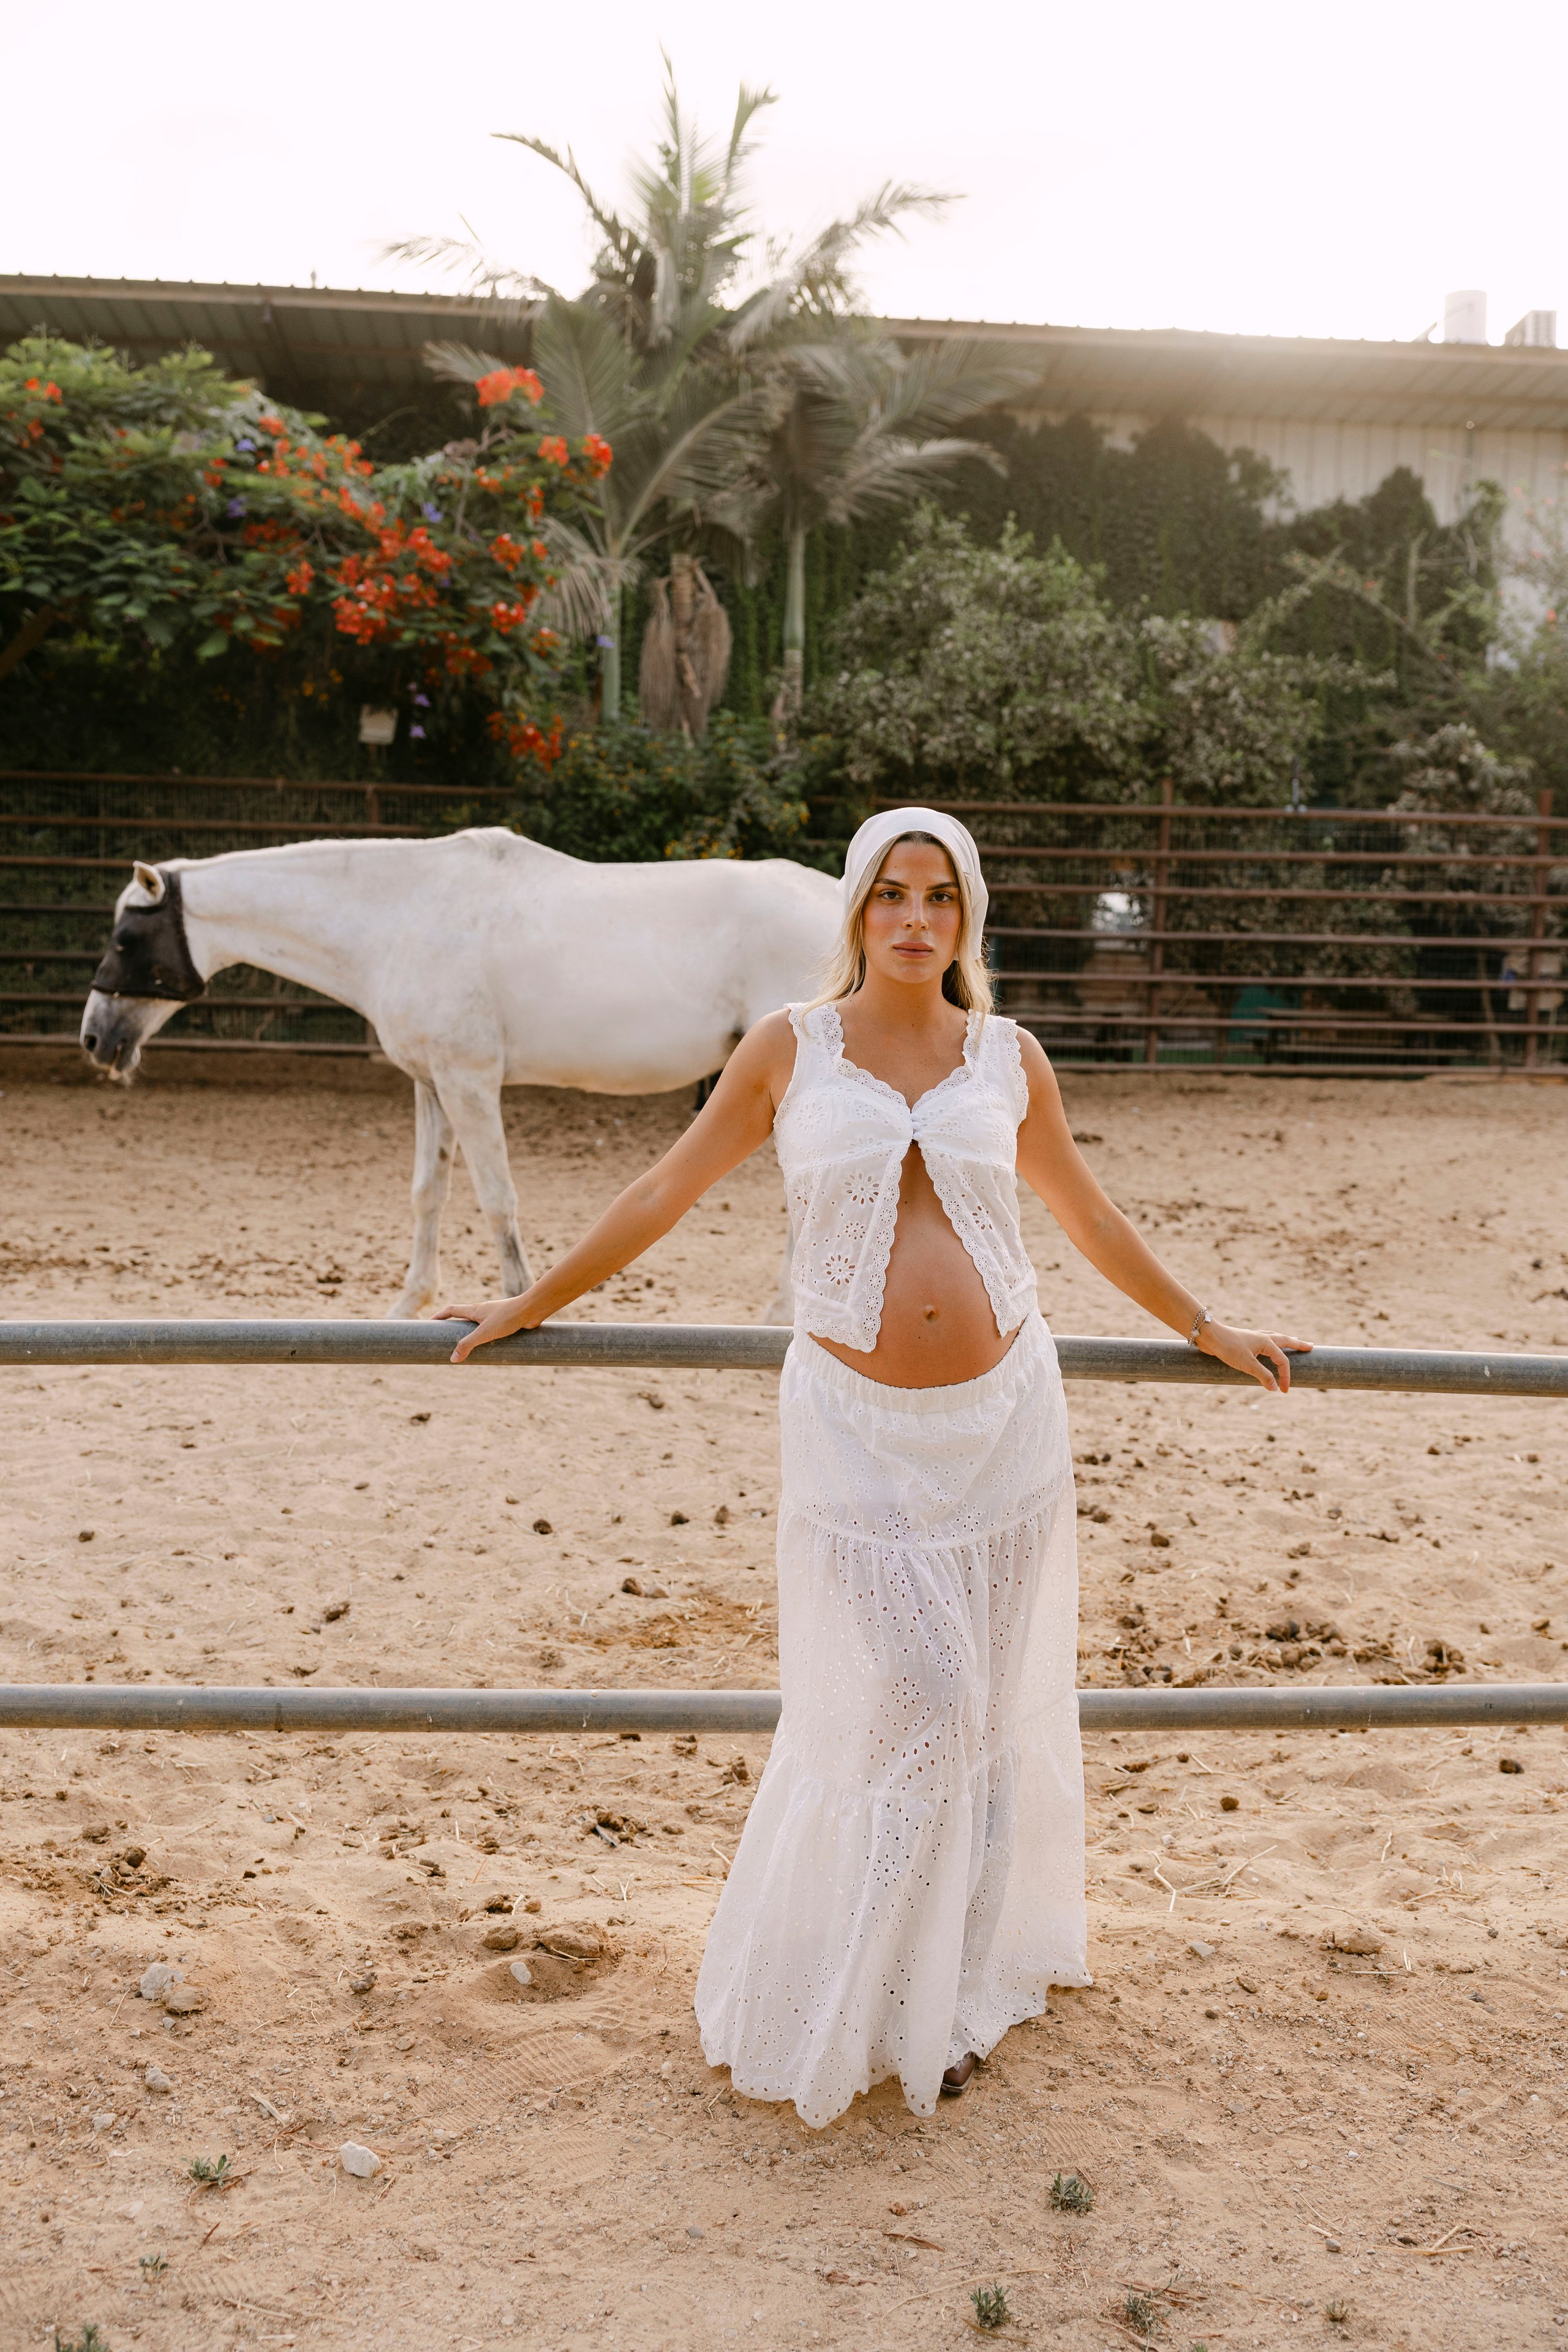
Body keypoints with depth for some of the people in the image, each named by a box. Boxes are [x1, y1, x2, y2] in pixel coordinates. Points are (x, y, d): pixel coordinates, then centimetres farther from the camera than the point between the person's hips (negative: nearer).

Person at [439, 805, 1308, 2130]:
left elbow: (1092, 1222, 17)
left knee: (991, 1708, 11)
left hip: (1003, 1417, 3)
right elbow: (662, 1197, 7)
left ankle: (954, 1984, 33)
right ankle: (837, 2007, 23)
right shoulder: (789, 1052, -1)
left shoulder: (1009, 1058, 4)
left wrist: (1212, 1334, 24)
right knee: (898, 1708, -1)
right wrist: (527, 1310, 11)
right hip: (860, 1426, -2)